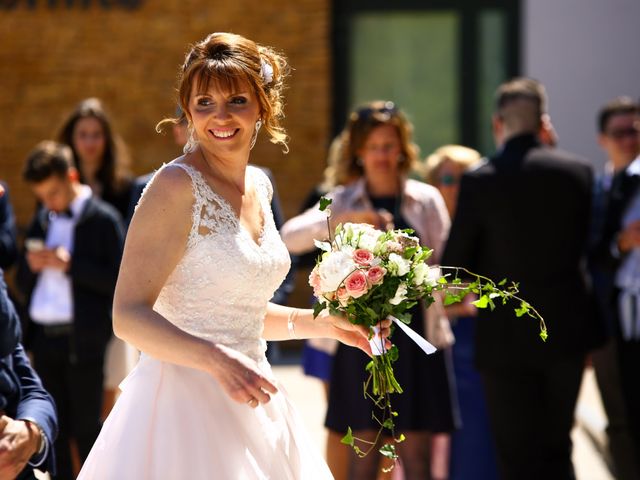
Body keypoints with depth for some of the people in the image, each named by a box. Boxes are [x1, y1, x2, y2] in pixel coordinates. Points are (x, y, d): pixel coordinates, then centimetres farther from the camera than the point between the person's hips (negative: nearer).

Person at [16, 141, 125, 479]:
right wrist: (31, 266, -7)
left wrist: (70, 265, -18)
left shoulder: (103, 219, -4)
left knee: (86, 431, 0)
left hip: (82, 340, -6)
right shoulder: (41, 221, 14)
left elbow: (118, 281, -11)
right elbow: (23, 284, 15)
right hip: (43, 337, 6)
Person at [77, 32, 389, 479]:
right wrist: (217, 359, -30)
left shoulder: (259, 186, 10)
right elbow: (130, 315, -19)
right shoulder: (177, 185, -13)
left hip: (248, 402, 7)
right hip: (185, 398, -7)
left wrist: (322, 323, 14)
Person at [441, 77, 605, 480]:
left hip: (507, 336, -3)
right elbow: (585, 244, 8)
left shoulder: (480, 182, -11)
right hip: (567, 329, 4)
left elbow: (453, 266, -5)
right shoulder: (578, 170, -2)